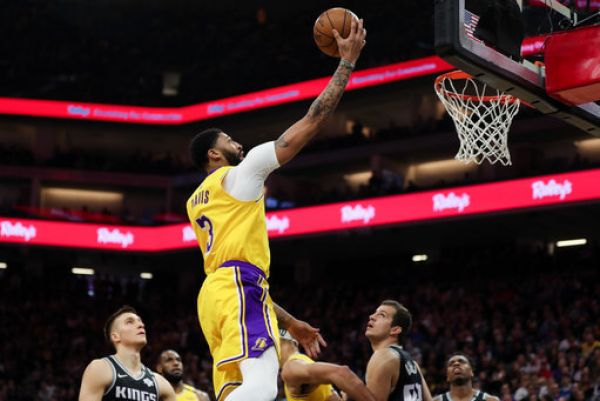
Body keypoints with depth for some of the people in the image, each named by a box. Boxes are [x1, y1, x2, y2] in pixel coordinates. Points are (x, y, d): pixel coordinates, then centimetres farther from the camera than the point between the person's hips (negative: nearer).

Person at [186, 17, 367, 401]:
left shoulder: (197, 201, 31)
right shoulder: (239, 174, 7)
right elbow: (312, 122, 3)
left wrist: (290, 322, 31)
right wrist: (347, 61, 11)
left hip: (214, 292, 10)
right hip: (236, 288, -10)